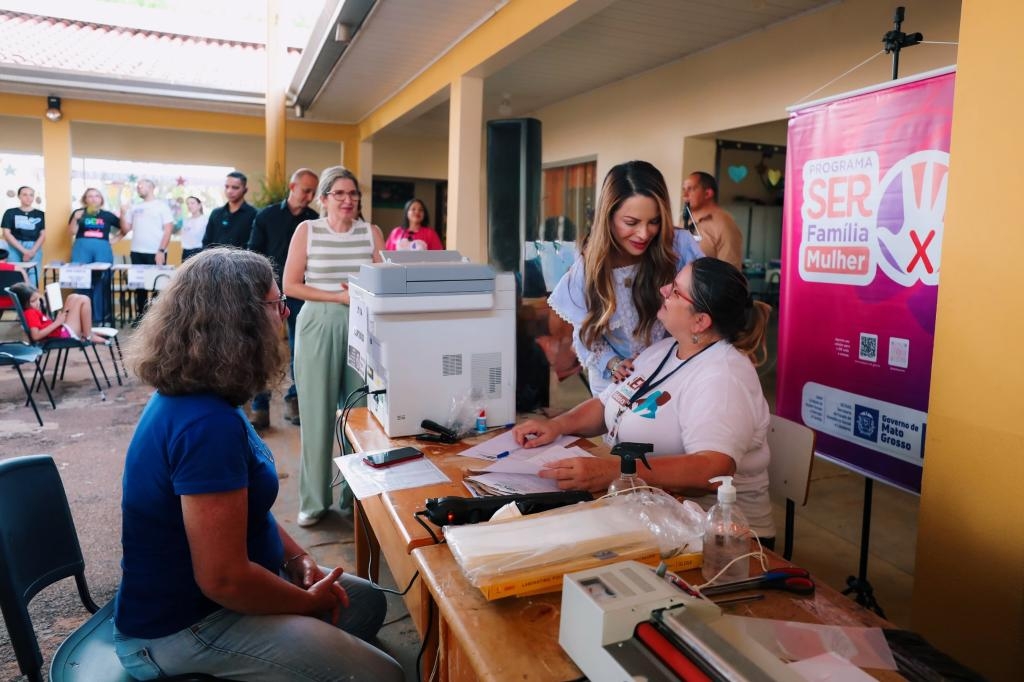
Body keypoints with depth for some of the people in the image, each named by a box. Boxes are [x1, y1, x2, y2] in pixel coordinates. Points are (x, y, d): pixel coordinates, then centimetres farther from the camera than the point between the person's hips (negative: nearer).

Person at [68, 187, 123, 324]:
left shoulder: (107, 215, 12)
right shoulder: (78, 213, 9)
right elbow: (72, 232, 2)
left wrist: (114, 240, 8)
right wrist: (75, 219, -12)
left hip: (102, 249, 1)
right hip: (82, 248, -1)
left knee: (101, 282, -1)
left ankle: (99, 317, 6)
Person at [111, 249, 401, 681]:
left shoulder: (191, 395, 2)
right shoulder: (207, 423, -31)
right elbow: (224, 580, -30)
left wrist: (298, 558, 1)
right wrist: (311, 603, -13)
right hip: (184, 624, -10)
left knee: (368, 601, 18)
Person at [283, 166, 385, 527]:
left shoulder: (372, 232, 8)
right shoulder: (307, 230, 3)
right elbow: (290, 285, -1)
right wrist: (337, 297, -11)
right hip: (318, 326, -1)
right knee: (317, 415, 1)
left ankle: (357, 494, 17)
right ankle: (314, 500, 13)